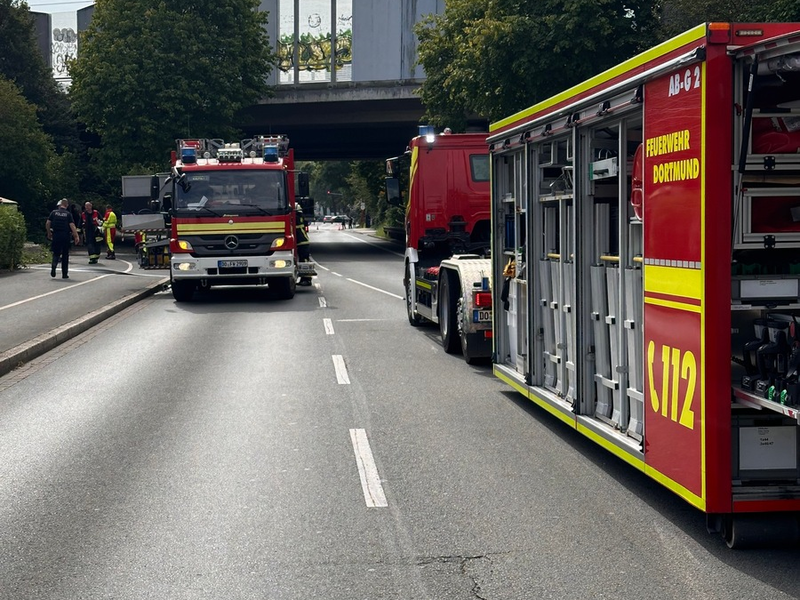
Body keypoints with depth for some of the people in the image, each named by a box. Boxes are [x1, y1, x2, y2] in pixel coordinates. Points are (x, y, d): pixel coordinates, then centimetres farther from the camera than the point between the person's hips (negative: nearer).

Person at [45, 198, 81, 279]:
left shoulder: (54, 212, 2)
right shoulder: (68, 214, -3)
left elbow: (47, 223, 1)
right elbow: (72, 226, -10)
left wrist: (49, 233, 15)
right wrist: (76, 237, -8)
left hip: (56, 236, 1)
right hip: (65, 236, -1)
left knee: (56, 253, 10)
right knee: (65, 255, 9)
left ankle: (54, 265, -21)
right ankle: (65, 274, 10)